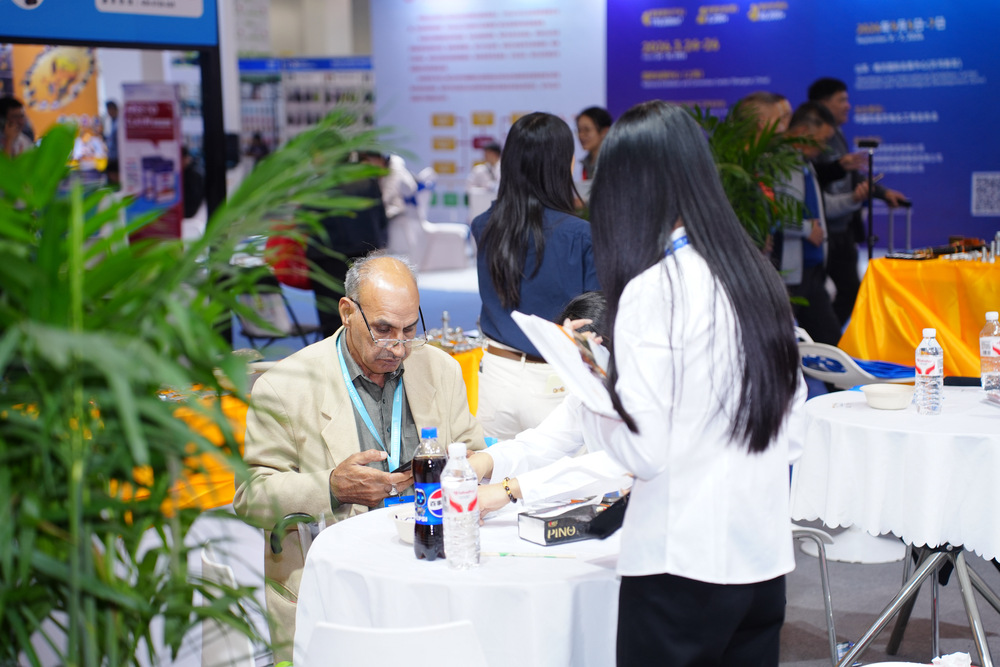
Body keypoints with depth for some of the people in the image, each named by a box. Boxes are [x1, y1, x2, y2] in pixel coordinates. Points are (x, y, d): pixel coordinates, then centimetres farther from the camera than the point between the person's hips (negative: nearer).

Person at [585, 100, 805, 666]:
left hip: (684, 561, -7)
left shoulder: (653, 289, -15)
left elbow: (643, 452, -15)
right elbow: (793, 426, 12)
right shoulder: (758, 275, 5)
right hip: (766, 555, 7)